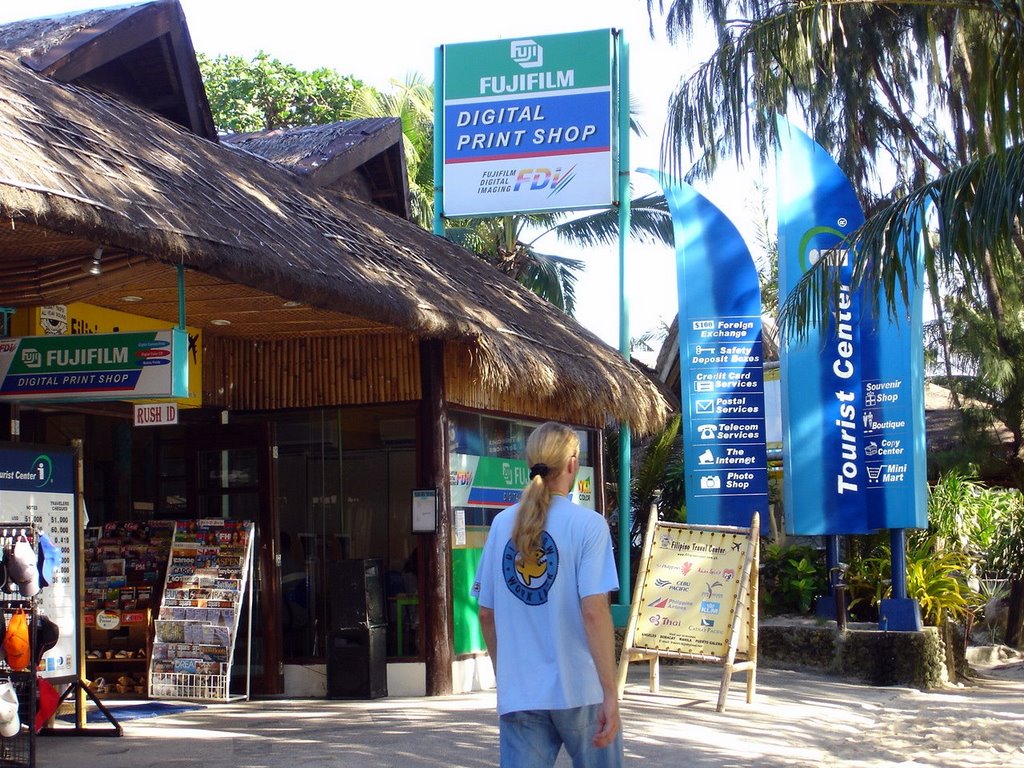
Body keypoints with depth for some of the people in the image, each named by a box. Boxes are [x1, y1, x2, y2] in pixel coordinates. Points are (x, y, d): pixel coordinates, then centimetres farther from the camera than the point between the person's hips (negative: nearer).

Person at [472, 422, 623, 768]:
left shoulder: (502, 525, 5)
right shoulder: (588, 524, -8)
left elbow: (486, 615, 10)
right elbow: (593, 612, -16)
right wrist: (611, 693, -14)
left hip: (518, 696, 4)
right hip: (579, 690, -3)